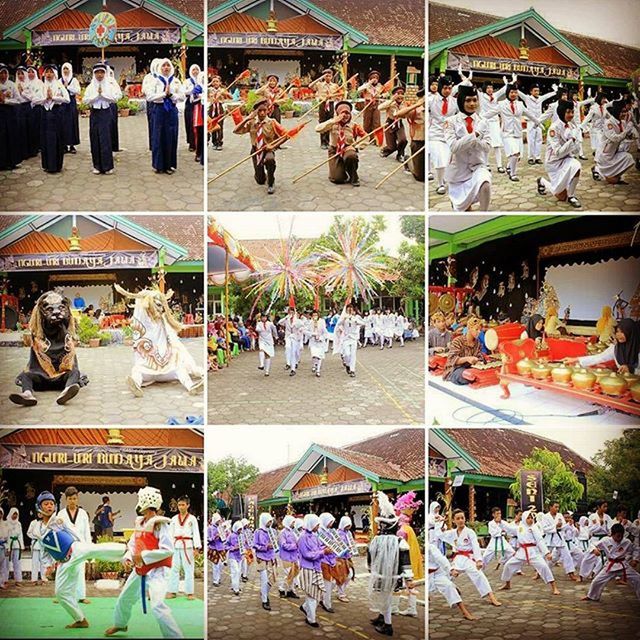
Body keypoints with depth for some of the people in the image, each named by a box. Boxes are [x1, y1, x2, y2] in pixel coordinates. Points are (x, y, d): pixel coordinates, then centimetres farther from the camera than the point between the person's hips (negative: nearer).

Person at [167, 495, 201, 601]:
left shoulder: (192, 519, 1)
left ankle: (190, 592, 5)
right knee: (174, 569, 5)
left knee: (189, 569, -1)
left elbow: (196, 533, -2)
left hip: (188, 546, -3)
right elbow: (170, 533, 10)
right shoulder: (174, 519, 10)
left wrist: (197, 548, -9)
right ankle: (172, 591, 12)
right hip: (176, 546, 3)